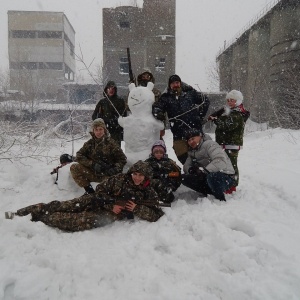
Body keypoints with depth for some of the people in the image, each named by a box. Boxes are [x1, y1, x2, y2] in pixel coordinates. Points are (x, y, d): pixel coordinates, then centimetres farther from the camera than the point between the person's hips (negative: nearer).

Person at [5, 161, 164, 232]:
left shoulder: (149, 194, -4)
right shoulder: (120, 179, -2)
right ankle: (21, 213, -4)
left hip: (109, 214, -2)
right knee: (60, 206, -11)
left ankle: (40, 218, -23)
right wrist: (111, 204, -13)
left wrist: (136, 209, -20)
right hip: (96, 201, 3)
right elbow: (100, 189, 2)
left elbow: (156, 214, -9)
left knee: (83, 221, -30)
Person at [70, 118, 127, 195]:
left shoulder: (111, 143, 0)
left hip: (107, 174, -3)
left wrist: (115, 169, -18)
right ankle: (89, 191, -13)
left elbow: (122, 159, 1)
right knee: (74, 168, -17)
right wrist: (93, 164, -15)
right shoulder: (89, 143, 8)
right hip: (93, 173, 4)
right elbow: (79, 156, 0)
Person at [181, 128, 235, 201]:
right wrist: (190, 169, -18)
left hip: (226, 177, -8)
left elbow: (221, 161, -30)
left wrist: (204, 170, -35)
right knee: (185, 178, -5)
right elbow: (186, 166, 6)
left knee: (211, 177, -41)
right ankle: (211, 193, -3)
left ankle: (221, 200, -15)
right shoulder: (192, 151, 12)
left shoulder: (209, 144, -16)